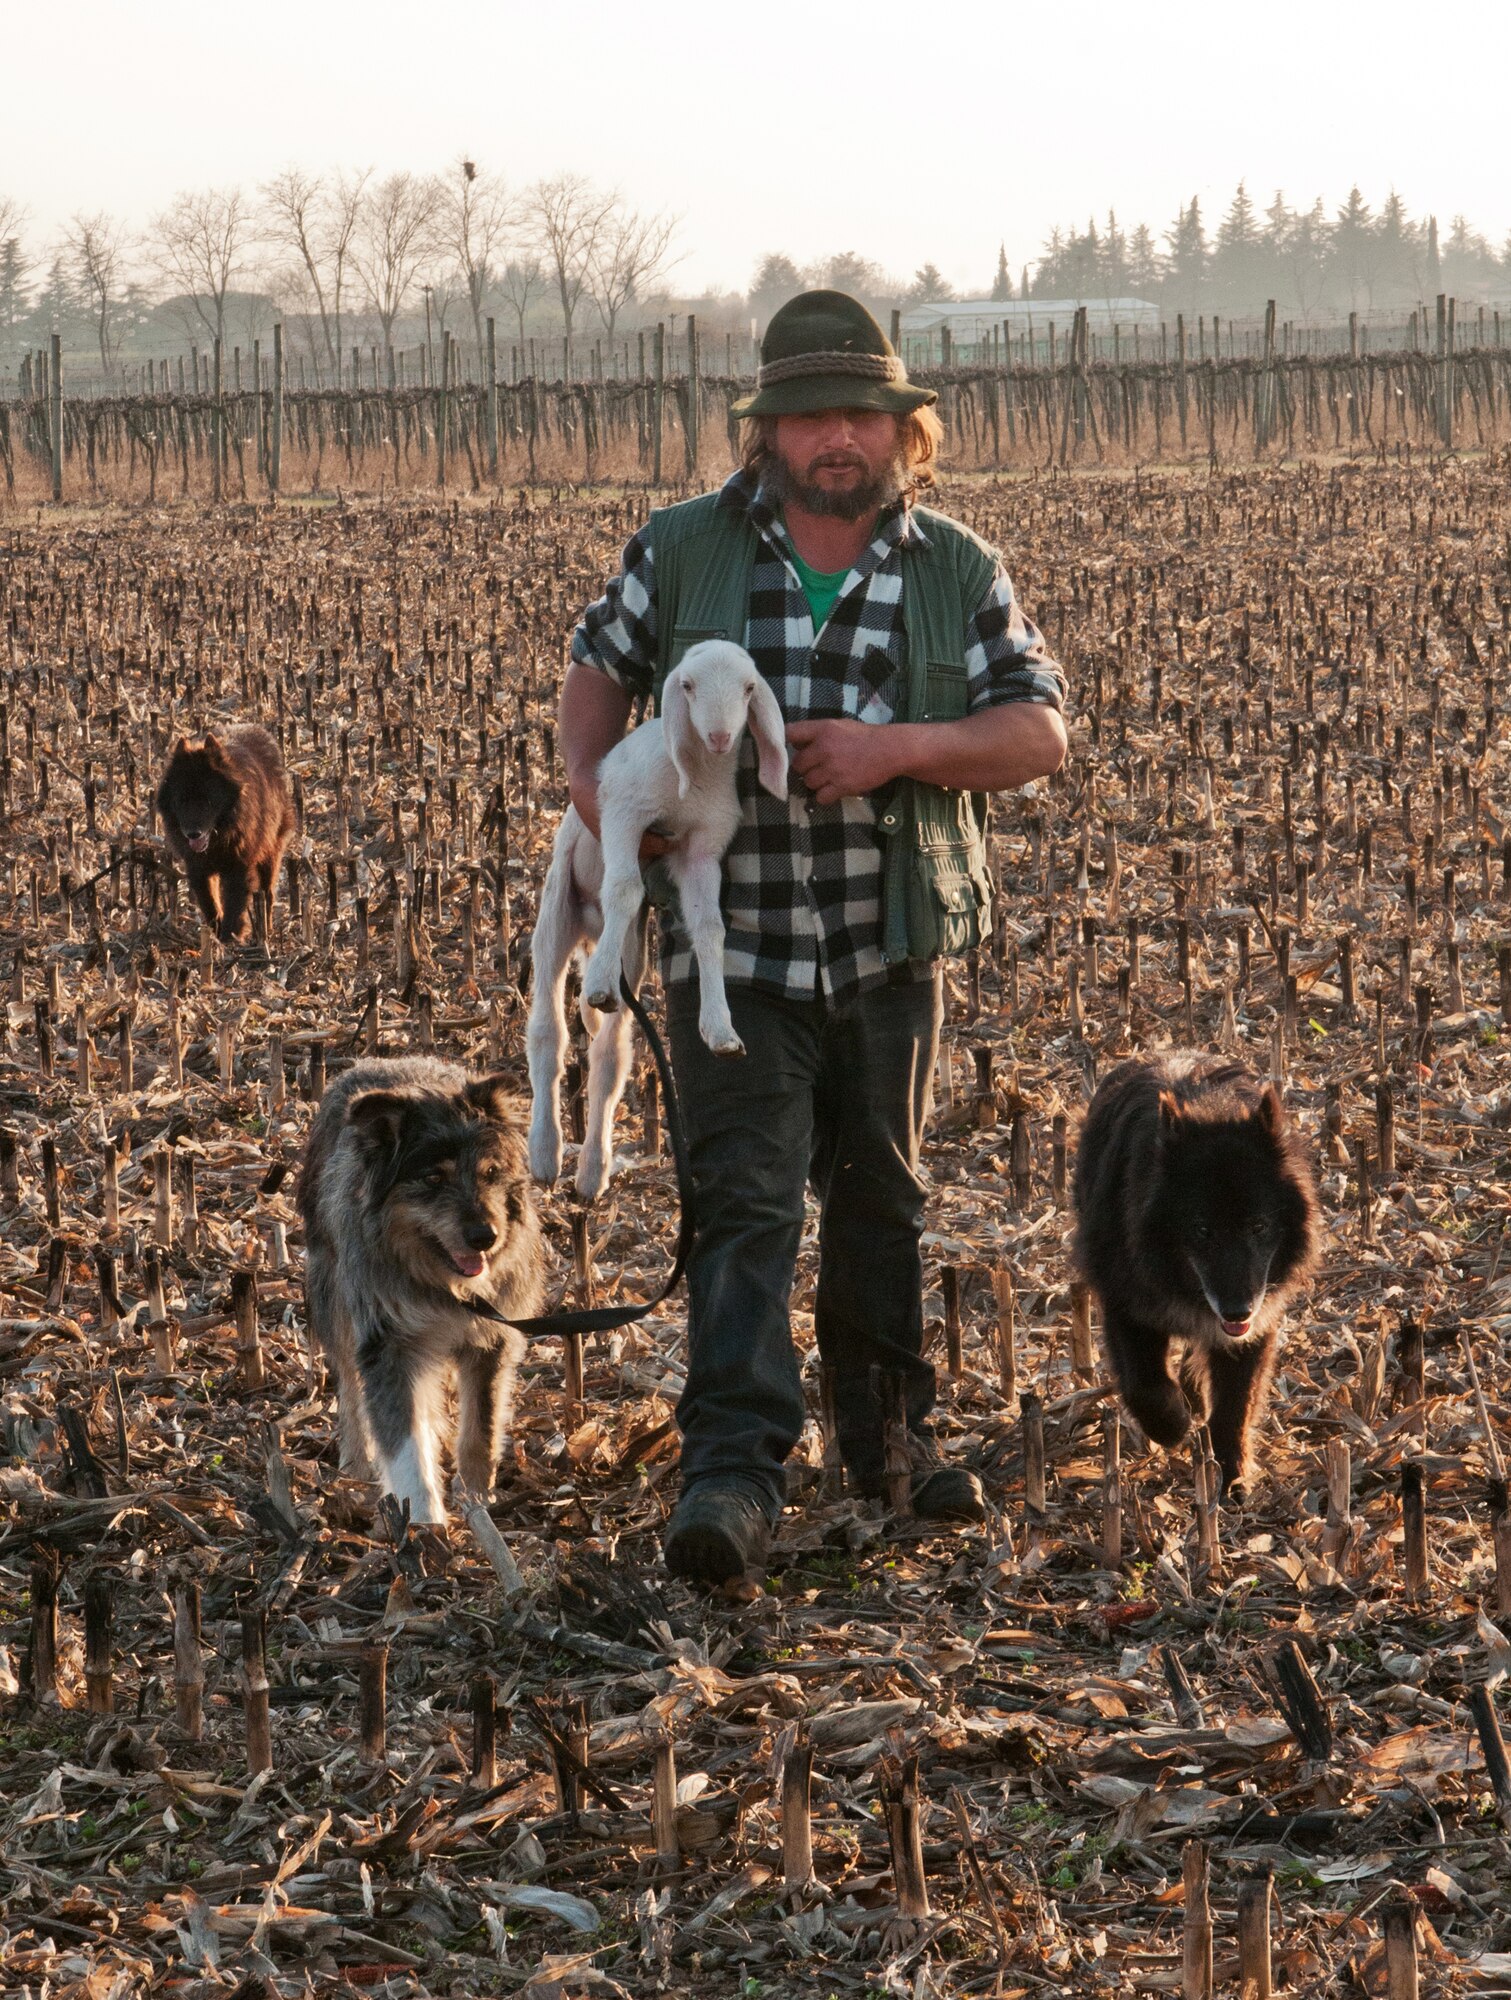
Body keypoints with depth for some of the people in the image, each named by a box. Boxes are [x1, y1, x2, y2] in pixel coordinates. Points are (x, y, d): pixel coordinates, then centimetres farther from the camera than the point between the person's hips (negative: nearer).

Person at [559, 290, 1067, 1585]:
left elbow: (1039, 735, -3)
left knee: (882, 1198, 16)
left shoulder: (957, 572, 1)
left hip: (893, 944, 2)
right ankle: (733, 1475, -18)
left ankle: (893, 1427, 34)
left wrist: (900, 748, -19)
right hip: (731, 946, -2)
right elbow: (600, 665, 13)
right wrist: (590, 774, -7)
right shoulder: (686, 550, 0)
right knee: (744, 1202, -12)